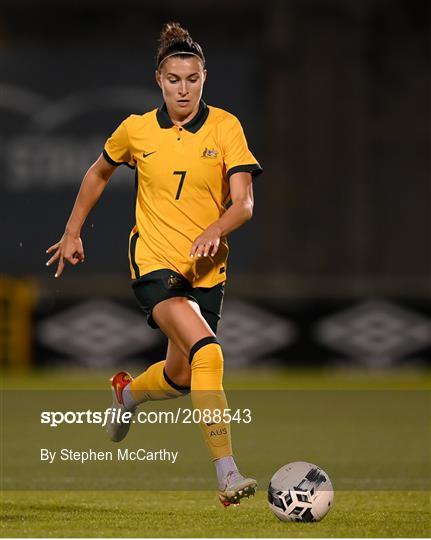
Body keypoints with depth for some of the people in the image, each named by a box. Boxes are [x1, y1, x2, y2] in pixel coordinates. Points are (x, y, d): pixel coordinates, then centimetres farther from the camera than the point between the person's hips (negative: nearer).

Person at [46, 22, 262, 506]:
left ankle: (128, 391, 52)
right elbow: (99, 173, 20)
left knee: (180, 377, 14)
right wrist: (72, 232, 21)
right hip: (155, 262, -3)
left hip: (206, 269, 3)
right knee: (207, 354, -27)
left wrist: (215, 230, -28)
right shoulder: (136, 130, 0)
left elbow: (244, 203, -9)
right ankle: (227, 475, -32)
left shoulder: (225, 127, -3)